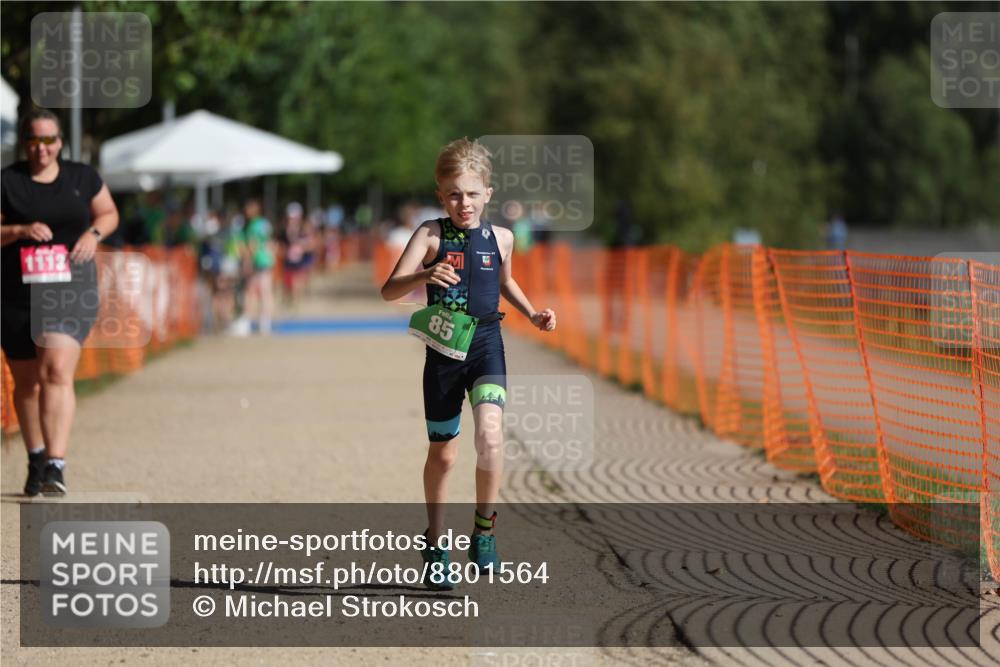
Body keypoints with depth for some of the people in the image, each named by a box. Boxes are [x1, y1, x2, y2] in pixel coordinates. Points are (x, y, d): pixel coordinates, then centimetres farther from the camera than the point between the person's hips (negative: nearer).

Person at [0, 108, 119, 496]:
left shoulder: (82, 178, 4)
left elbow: (109, 213, 18)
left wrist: (93, 233, -2)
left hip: (70, 292, -1)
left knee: (58, 370, -20)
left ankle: (56, 466, -25)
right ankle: (36, 460, 34)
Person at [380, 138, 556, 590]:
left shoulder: (500, 238, 4)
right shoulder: (431, 235, -4)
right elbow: (389, 290, -14)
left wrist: (533, 314, 12)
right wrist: (425, 276, -32)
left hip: (486, 344, 1)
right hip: (443, 349, -1)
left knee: (490, 434, -23)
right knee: (442, 453, 10)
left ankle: (484, 529, -7)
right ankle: (435, 546, 28)